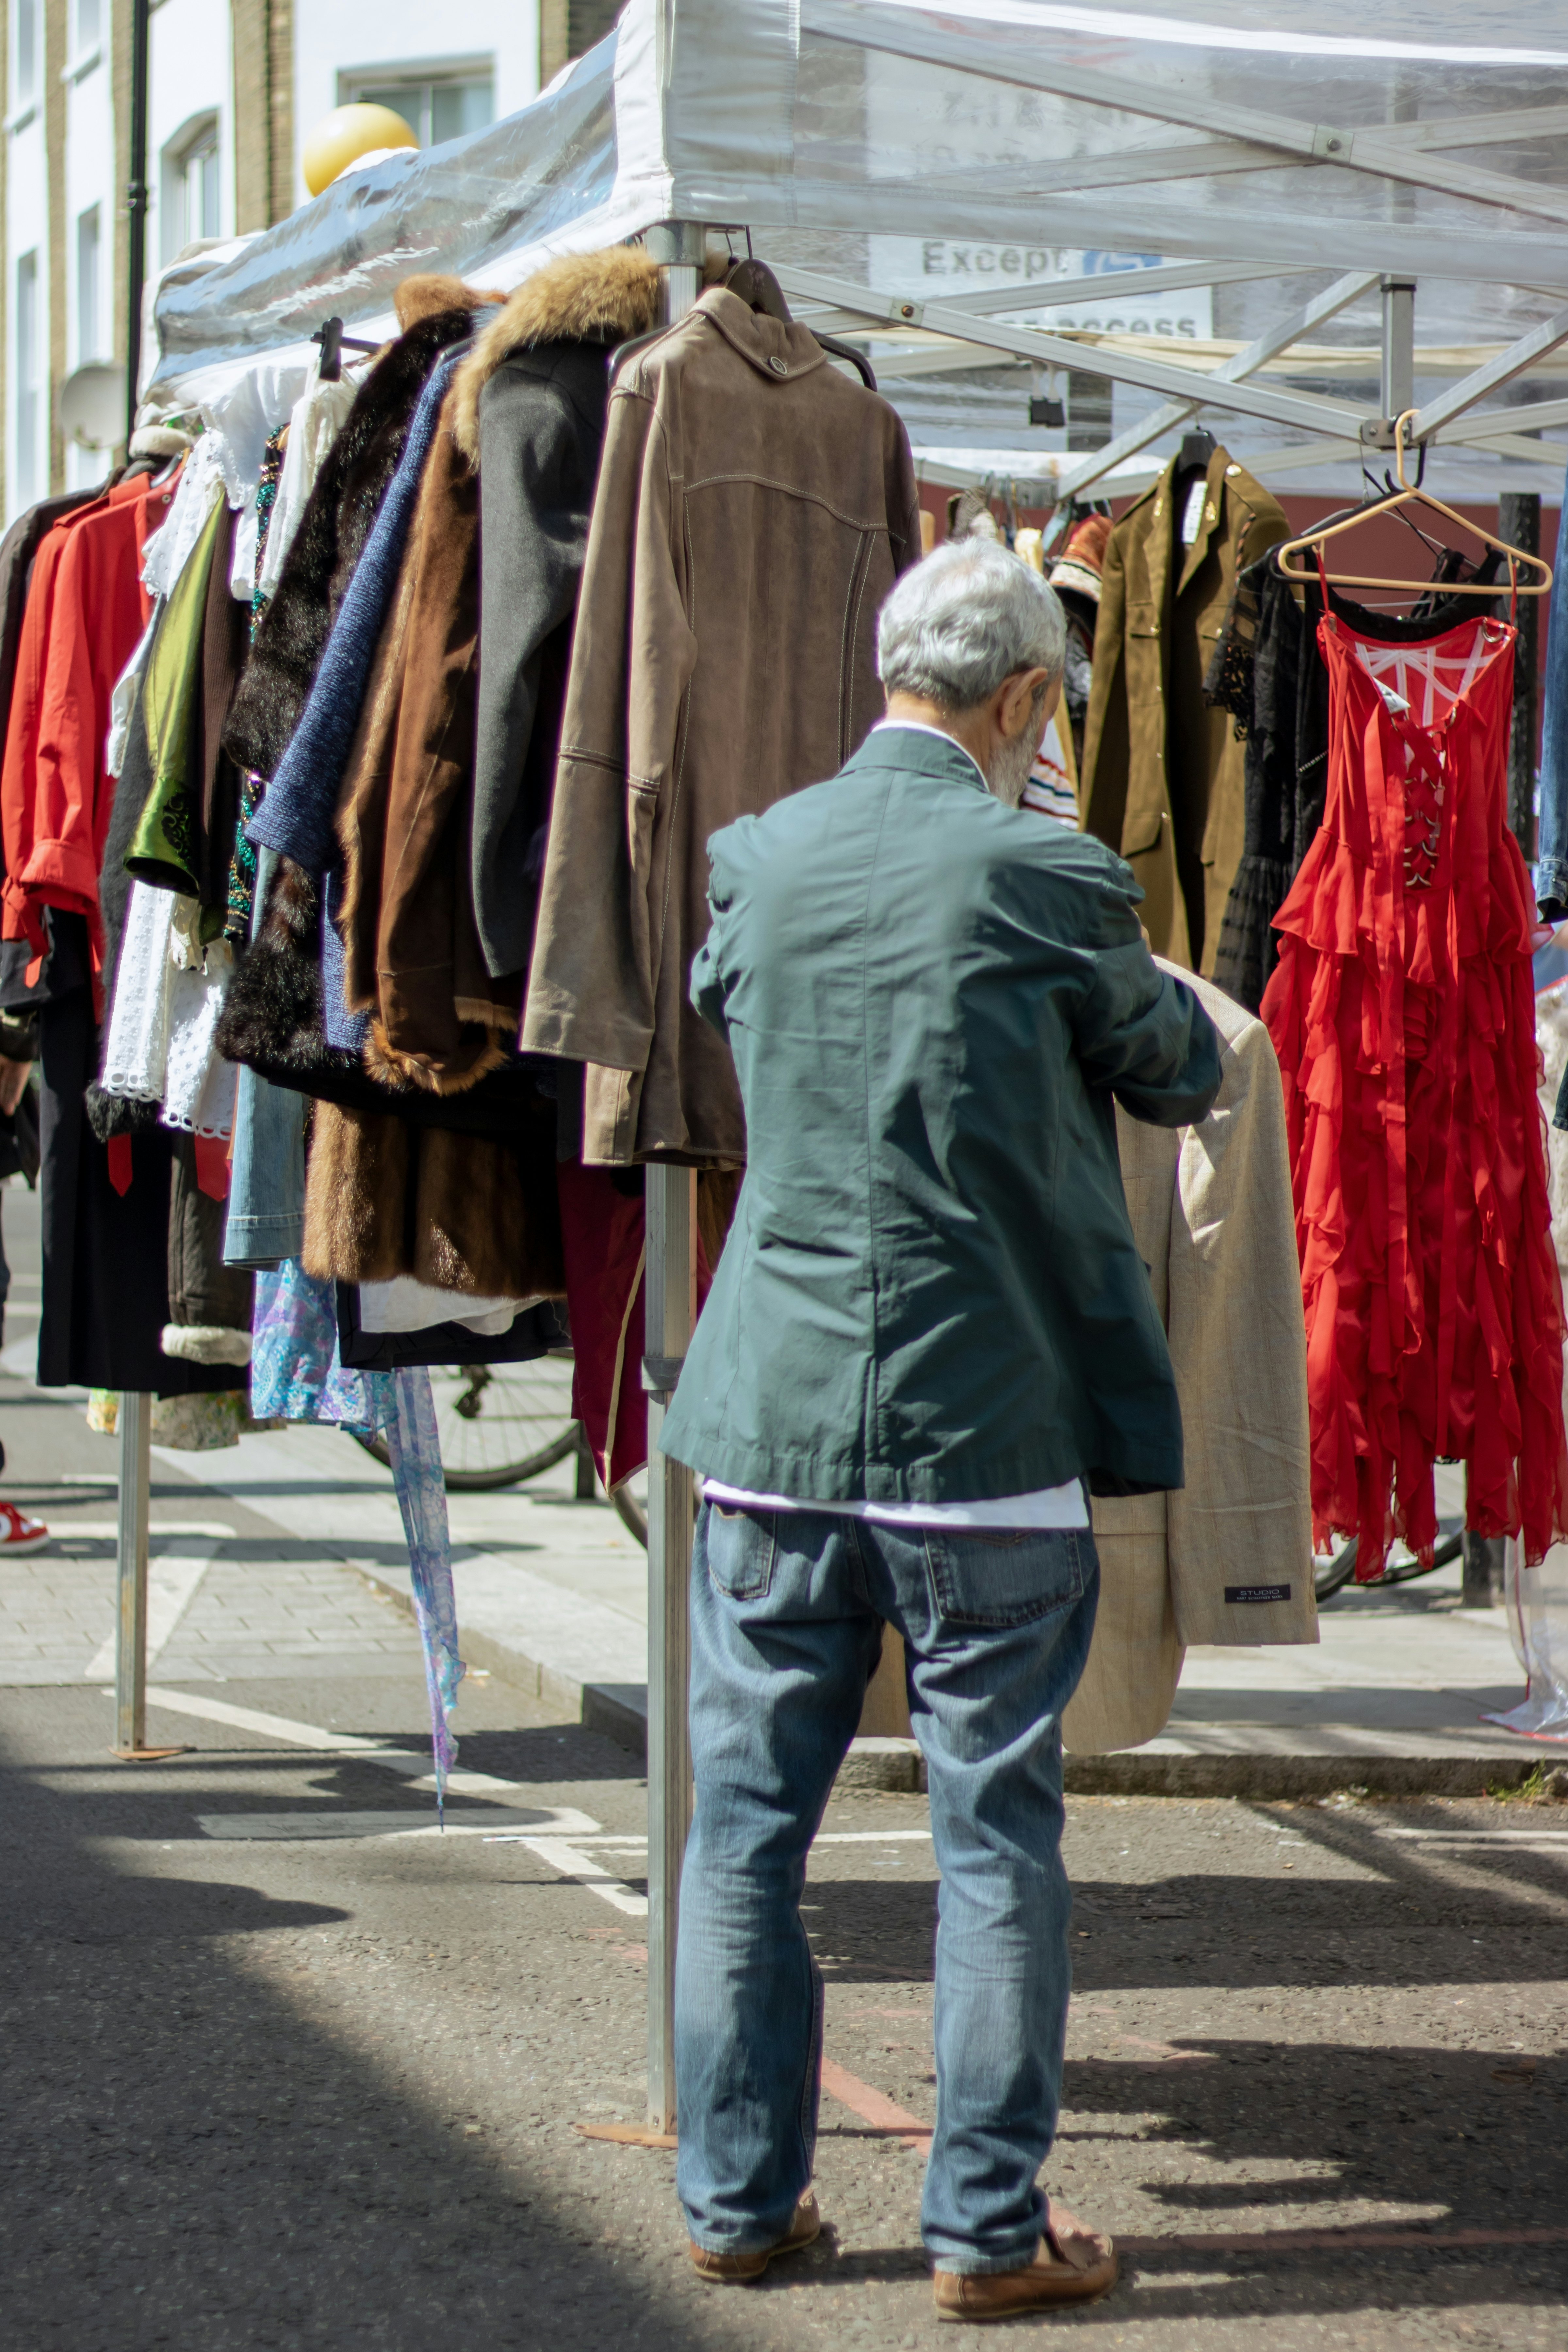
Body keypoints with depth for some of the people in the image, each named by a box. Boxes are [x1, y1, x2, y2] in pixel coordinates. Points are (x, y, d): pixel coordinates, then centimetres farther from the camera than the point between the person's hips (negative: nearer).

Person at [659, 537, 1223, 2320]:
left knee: (746, 1820, 11)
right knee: (997, 1834, 4)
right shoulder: (1050, 882, -10)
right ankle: (989, 2224, 9)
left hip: (771, 1417, 4)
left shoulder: (755, 859, 1)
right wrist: (1153, 993, 26)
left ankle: (736, 2194, 18)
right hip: (985, 1425, -4)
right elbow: (1181, 1075, 5)